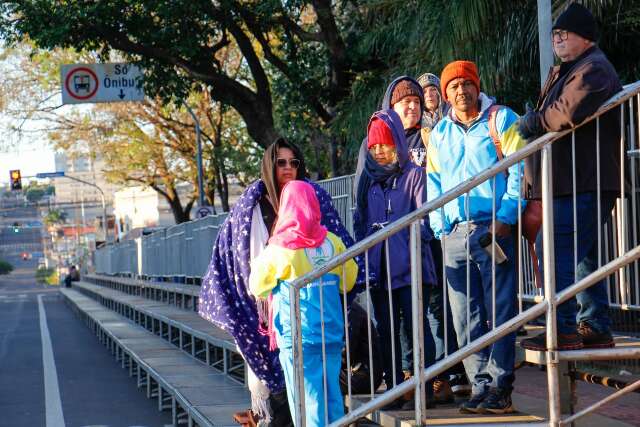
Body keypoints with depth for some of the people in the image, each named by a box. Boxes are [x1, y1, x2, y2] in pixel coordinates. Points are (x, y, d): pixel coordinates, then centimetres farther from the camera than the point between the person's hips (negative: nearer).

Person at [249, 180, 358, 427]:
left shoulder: (279, 248, -11)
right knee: (332, 396, 11)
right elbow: (348, 281, 12)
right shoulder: (332, 242, 0)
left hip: (298, 337, -4)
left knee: (308, 399, 0)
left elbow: (257, 287, 1)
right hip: (332, 333, 4)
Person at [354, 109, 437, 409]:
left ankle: (424, 390, -3)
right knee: (386, 330, 8)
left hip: (409, 266, -5)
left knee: (415, 325, -7)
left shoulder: (413, 175, 0)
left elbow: (422, 219, -4)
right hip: (378, 267, 6)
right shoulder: (367, 179, 16)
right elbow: (359, 221, 19)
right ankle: (394, 389, 13)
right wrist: (363, 257, 8)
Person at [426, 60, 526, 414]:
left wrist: (506, 218, -10)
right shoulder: (440, 133, 18)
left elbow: (520, 170, -3)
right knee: (466, 318, 3)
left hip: (493, 229, -5)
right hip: (455, 234, 5)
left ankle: (500, 388, -2)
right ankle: (480, 386, 8)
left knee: (500, 311, -5)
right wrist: (440, 227, 9)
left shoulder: (501, 120, 4)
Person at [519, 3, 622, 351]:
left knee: (559, 253, -14)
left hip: (585, 182, -11)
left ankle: (563, 330, -14)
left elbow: (568, 113, -25)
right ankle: (596, 328, 20)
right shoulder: (563, 73, 24)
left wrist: (531, 122, -10)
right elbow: (547, 120, 26)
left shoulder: (593, 70, -10)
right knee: (582, 256, 14)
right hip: (570, 183, 11)